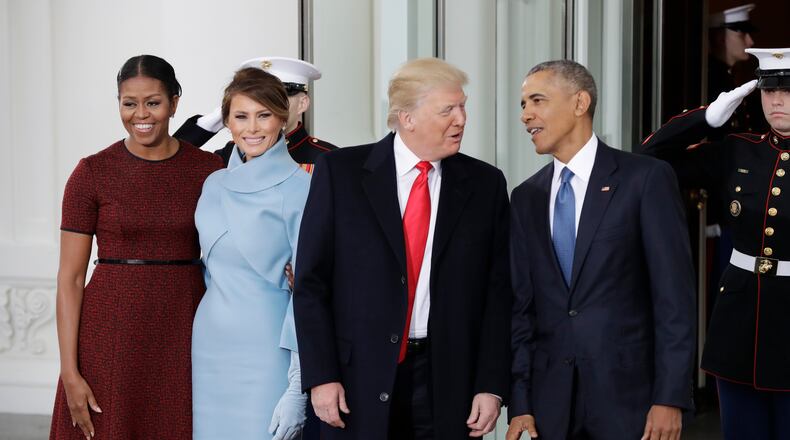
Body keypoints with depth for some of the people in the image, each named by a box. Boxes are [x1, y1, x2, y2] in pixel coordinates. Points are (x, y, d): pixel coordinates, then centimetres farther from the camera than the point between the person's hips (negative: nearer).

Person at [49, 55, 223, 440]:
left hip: (184, 333, 2)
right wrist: (69, 374, -8)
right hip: (112, 334, -1)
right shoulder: (92, 173, -3)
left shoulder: (208, 170, 3)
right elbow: (70, 278, -3)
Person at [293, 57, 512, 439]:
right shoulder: (340, 172, -1)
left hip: (448, 383, 2)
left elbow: (497, 292, 4)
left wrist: (491, 386, -3)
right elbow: (311, 282, -2)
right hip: (359, 377, -1)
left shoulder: (485, 184, 4)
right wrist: (321, 376, -8)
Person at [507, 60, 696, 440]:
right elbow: (520, 305, 9)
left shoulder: (646, 178, -4)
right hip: (550, 399, 4)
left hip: (628, 394, -4)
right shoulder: (526, 197, 10)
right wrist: (519, 403, 2)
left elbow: (674, 295, -8)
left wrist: (670, 398, -13)